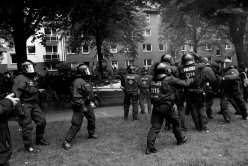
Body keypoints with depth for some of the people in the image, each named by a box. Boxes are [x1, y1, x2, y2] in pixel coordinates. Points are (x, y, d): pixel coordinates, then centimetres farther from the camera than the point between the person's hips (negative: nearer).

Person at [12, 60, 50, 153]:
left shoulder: (32, 78, 12)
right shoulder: (20, 79, -16)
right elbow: (15, 94, -24)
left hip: (33, 103, 9)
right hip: (24, 105, -9)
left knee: (42, 121, 14)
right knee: (27, 126, -2)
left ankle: (39, 139, 32)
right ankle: (28, 146, 12)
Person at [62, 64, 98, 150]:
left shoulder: (84, 81, 10)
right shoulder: (78, 82, -22)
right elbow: (76, 97, -26)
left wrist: (91, 102, 23)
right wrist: (82, 107, -26)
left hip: (87, 104, 10)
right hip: (80, 106, -10)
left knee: (92, 119, 23)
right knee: (76, 124, -9)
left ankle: (91, 134, 45)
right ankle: (67, 141, -1)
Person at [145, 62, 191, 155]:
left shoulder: (153, 80, 2)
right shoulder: (169, 79, -10)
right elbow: (183, 83, 1)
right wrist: (189, 81, 24)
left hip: (156, 107, 4)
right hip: (166, 106, -4)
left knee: (155, 126, 6)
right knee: (176, 123, 19)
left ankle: (150, 146, -3)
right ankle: (180, 140, 39)